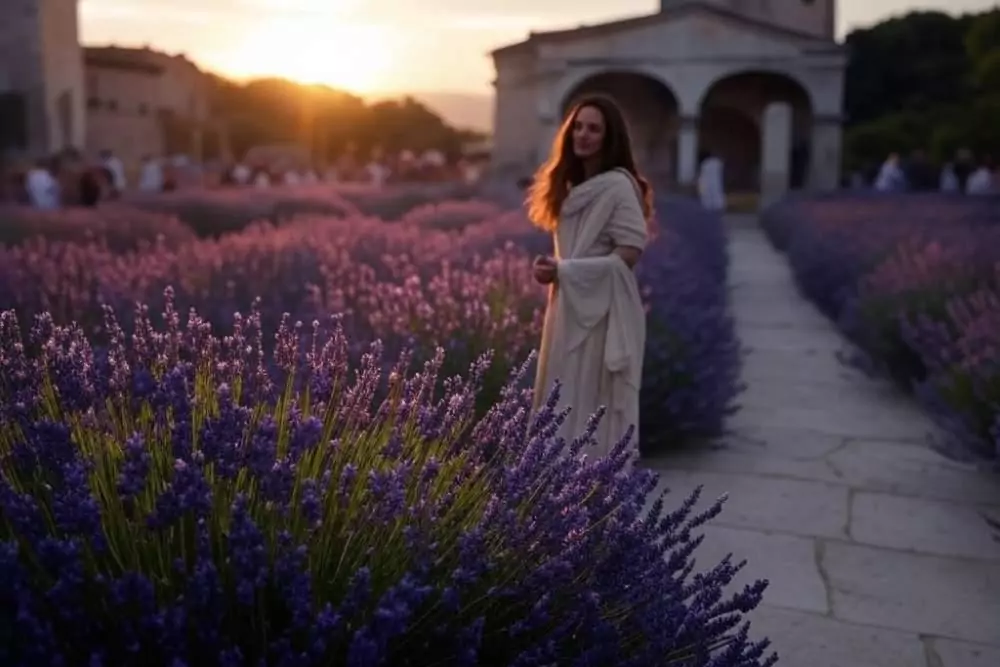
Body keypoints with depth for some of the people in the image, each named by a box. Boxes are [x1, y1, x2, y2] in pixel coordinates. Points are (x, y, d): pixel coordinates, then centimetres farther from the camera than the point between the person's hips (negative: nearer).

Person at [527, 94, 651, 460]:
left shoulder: (617, 185, -11)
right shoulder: (574, 186, 16)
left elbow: (629, 254, -18)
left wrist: (562, 271, -18)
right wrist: (554, 268, 1)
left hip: (603, 310, -9)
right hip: (572, 307, 9)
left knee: (593, 411, -6)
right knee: (566, 410, 11)